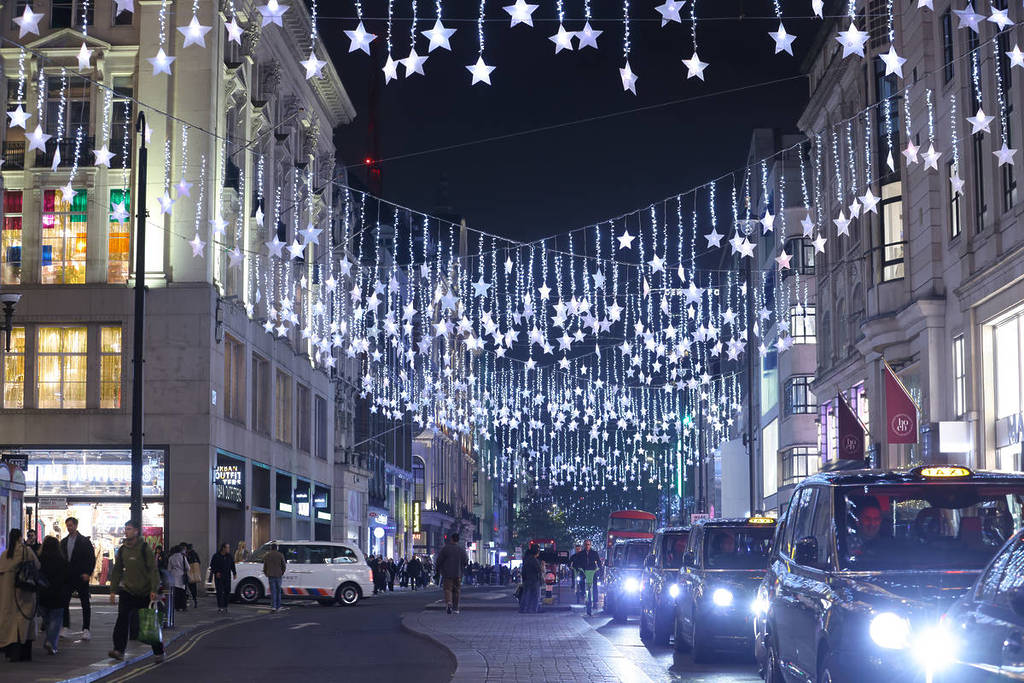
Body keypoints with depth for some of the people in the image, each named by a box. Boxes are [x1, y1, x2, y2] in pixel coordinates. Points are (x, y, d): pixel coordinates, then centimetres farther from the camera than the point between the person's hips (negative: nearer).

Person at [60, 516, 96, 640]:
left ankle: (86, 630, 4)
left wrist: (88, 573, -14)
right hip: (67, 577, 4)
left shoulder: (85, 541, -2)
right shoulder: (63, 542, 12)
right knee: (64, 602, 0)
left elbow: (92, 558, -4)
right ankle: (66, 628, 7)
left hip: (81, 577, -4)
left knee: (85, 604, 0)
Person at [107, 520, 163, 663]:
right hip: (127, 591, 3)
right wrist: (113, 590, 6)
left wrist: (154, 590, -19)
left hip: (145, 592, -3)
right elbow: (116, 571, 13)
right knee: (122, 620, -13)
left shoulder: (144, 548, -8)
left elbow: (153, 570, -11)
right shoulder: (122, 550, 7)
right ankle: (119, 650, -14)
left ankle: (158, 652, 13)